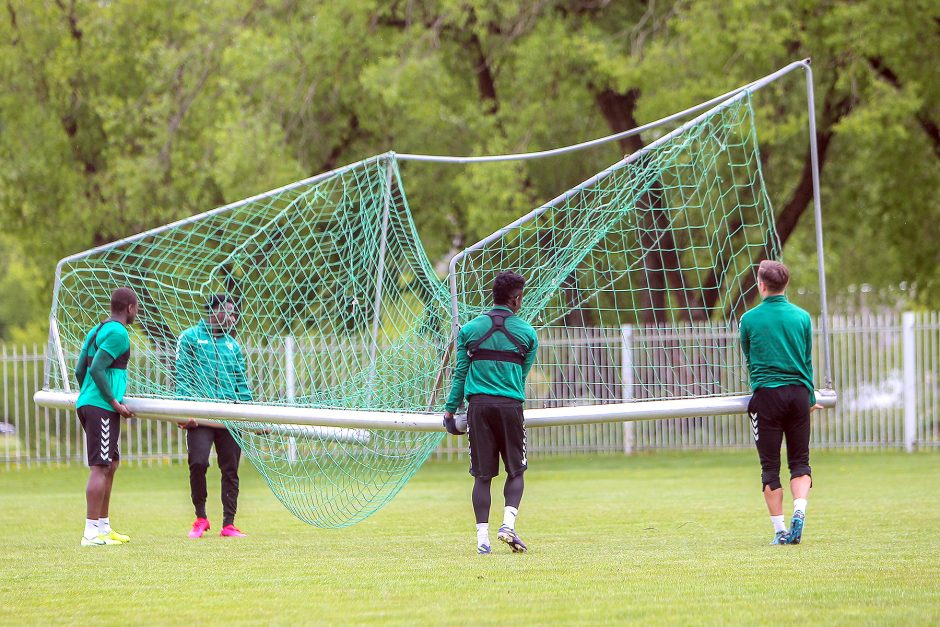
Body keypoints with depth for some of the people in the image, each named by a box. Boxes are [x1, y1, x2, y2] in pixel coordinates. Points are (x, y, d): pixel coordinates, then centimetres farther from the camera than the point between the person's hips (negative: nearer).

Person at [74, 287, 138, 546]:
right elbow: (97, 369, -19)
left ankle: (103, 526, 21)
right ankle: (91, 532, -12)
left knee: (112, 464, 17)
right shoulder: (118, 333, -10)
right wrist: (114, 402, -15)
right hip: (102, 408, -10)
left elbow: (80, 370, 18)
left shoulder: (96, 331, 18)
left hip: (87, 405, 10)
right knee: (100, 467, -9)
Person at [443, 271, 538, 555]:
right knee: (516, 470, 11)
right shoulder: (526, 332, 5)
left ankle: (482, 537, -1)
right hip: (510, 406, -1)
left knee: (482, 475, 4)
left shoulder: (470, 329, 6)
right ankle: (508, 523, -9)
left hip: (478, 405, 1)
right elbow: (523, 375, 12)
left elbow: (460, 374, 6)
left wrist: (450, 409, 12)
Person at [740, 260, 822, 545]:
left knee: (770, 466, 3)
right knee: (800, 460, 10)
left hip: (766, 394, -2)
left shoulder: (749, 319, -1)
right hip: (798, 393, 2)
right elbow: (808, 360, 12)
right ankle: (799, 509, -14)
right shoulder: (802, 317, 4)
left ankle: (780, 530, 1)